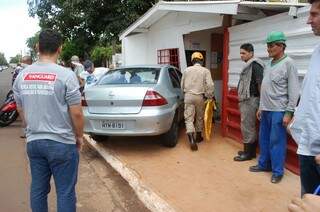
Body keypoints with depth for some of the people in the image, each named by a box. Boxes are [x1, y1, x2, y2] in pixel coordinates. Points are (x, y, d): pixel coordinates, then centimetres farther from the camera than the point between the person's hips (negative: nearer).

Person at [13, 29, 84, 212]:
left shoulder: (22, 76, 3)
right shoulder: (66, 75, -15)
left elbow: (21, 110, 13)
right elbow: (76, 113, -14)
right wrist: (79, 136, 2)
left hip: (33, 141, 6)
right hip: (61, 143, -5)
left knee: (38, 190, 19)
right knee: (65, 192, 7)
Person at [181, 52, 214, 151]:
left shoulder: (187, 70, 3)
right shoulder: (205, 71, -4)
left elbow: (182, 85, 10)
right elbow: (210, 85, -12)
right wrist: (209, 96, 1)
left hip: (188, 96, 0)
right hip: (200, 96, 0)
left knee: (189, 118, -1)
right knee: (200, 117, 18)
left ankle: (192, 140, -16)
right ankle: (198, 136, 32)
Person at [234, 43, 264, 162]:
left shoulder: (255, 65, -13)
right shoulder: (249, 65, 17)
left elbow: (260, 83, -20)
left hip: (250, 100, -10)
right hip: (245, 100, 10)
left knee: (247, 126, -4)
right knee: (249, 126, 14)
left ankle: (248, 153, 6)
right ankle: (251, 151, 24)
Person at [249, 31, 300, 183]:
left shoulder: (288, 63, -8)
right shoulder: (269, 65, 12)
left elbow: (294, 91, -12)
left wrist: (289, 112, -15)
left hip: (279, 111, -7)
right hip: (266, 110, 7)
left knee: (276, 141, 0)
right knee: (264, 139, 14)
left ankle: (277, 171, 13)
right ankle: (264, 164, 29)